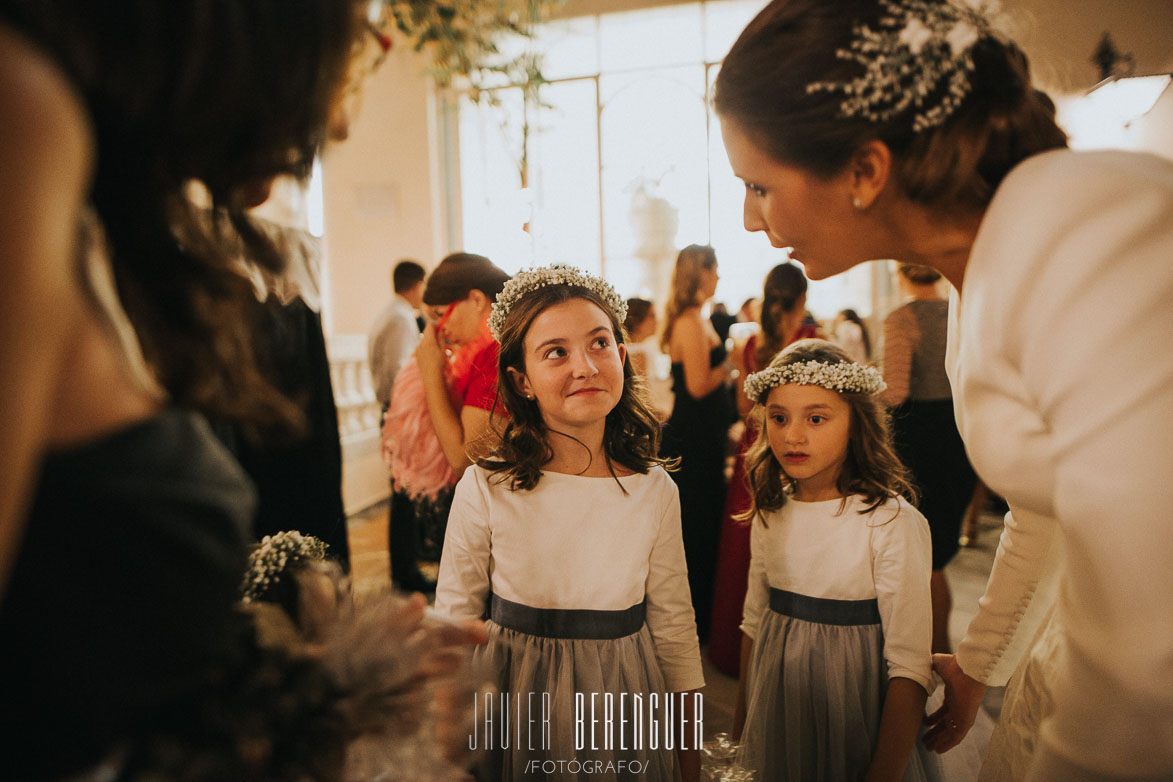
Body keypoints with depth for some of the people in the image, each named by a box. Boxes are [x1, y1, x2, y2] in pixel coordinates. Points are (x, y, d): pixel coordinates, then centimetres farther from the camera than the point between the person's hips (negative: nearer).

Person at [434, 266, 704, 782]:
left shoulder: (656, 492, -11)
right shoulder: (485, 487, -16)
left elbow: (674, 626, -1)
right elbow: (455, 614, -3)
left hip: (621, 706, 1)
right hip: (515, 705, -1)